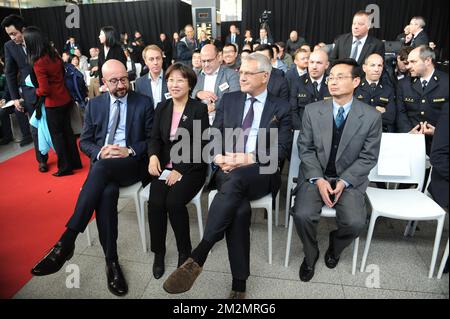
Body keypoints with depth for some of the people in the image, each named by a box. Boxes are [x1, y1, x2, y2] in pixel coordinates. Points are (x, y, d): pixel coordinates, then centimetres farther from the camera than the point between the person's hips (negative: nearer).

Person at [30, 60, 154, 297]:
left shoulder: (144, 103, 7)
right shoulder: (95, 104, 15)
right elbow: (84, 141, 14)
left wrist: (130, 151, -13)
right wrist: (100, 151, -9)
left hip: (132, 164, -2)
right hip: (103, 163, 2)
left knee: (103, 167, -36)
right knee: (107, 192, -33)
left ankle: (66, 242, -31)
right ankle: (111, 261, -24)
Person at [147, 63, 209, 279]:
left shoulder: (199, 109, -3)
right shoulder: (161, 108, 12)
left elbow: (201, 145, -9)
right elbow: (155, 138, 10)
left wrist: (180, 170, -17)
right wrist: (153, 156, -13)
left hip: (191, 168, -3)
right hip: (165, 166, 4)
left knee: (174, 202, -26)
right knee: (155, 202, -21)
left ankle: (185, 251, -1)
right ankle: (158, 252, 1)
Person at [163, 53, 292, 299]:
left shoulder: (281, 108, 11)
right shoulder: (229, 100, 18)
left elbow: (282, 149, 0)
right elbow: (214, 135, 11)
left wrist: (249, 158, -16)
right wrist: (219, 157, -12)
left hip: (261, 173, -1)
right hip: (227, 169, 2)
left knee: (235, 179, -37)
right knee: (240, 208, -32)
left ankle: (198, 256, -33)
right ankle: (239, 284, -20)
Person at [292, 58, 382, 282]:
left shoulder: (372, 116, -3)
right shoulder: (312, 110, 0)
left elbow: (368, 157, -1)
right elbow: (305, 148, -1)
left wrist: (343, 182, -14)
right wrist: (319, 180, -13)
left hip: (349, 180, 0)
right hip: (315, 176, 1)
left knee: (355, 222, -22)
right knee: (302, 215, -23)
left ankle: (335, 245, 17)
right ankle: (310, 255, 11)